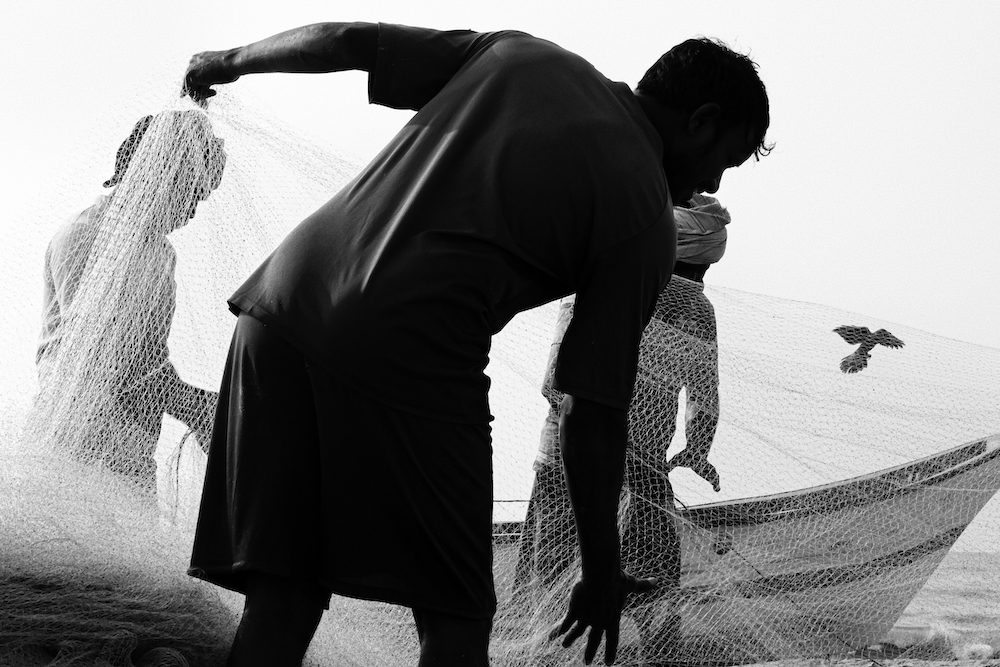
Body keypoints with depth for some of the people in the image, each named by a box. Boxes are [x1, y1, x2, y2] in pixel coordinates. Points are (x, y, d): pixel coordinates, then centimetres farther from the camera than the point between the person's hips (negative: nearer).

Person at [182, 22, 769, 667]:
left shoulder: (519, 55, 18)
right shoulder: (647, 220, 4)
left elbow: (348, 40, 18)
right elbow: (594, 412, 3)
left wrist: (229, 60, 36)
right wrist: (603, 571, 14)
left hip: (284, 294, 6)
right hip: (410, 350, -6)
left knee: (283, 593, 10)